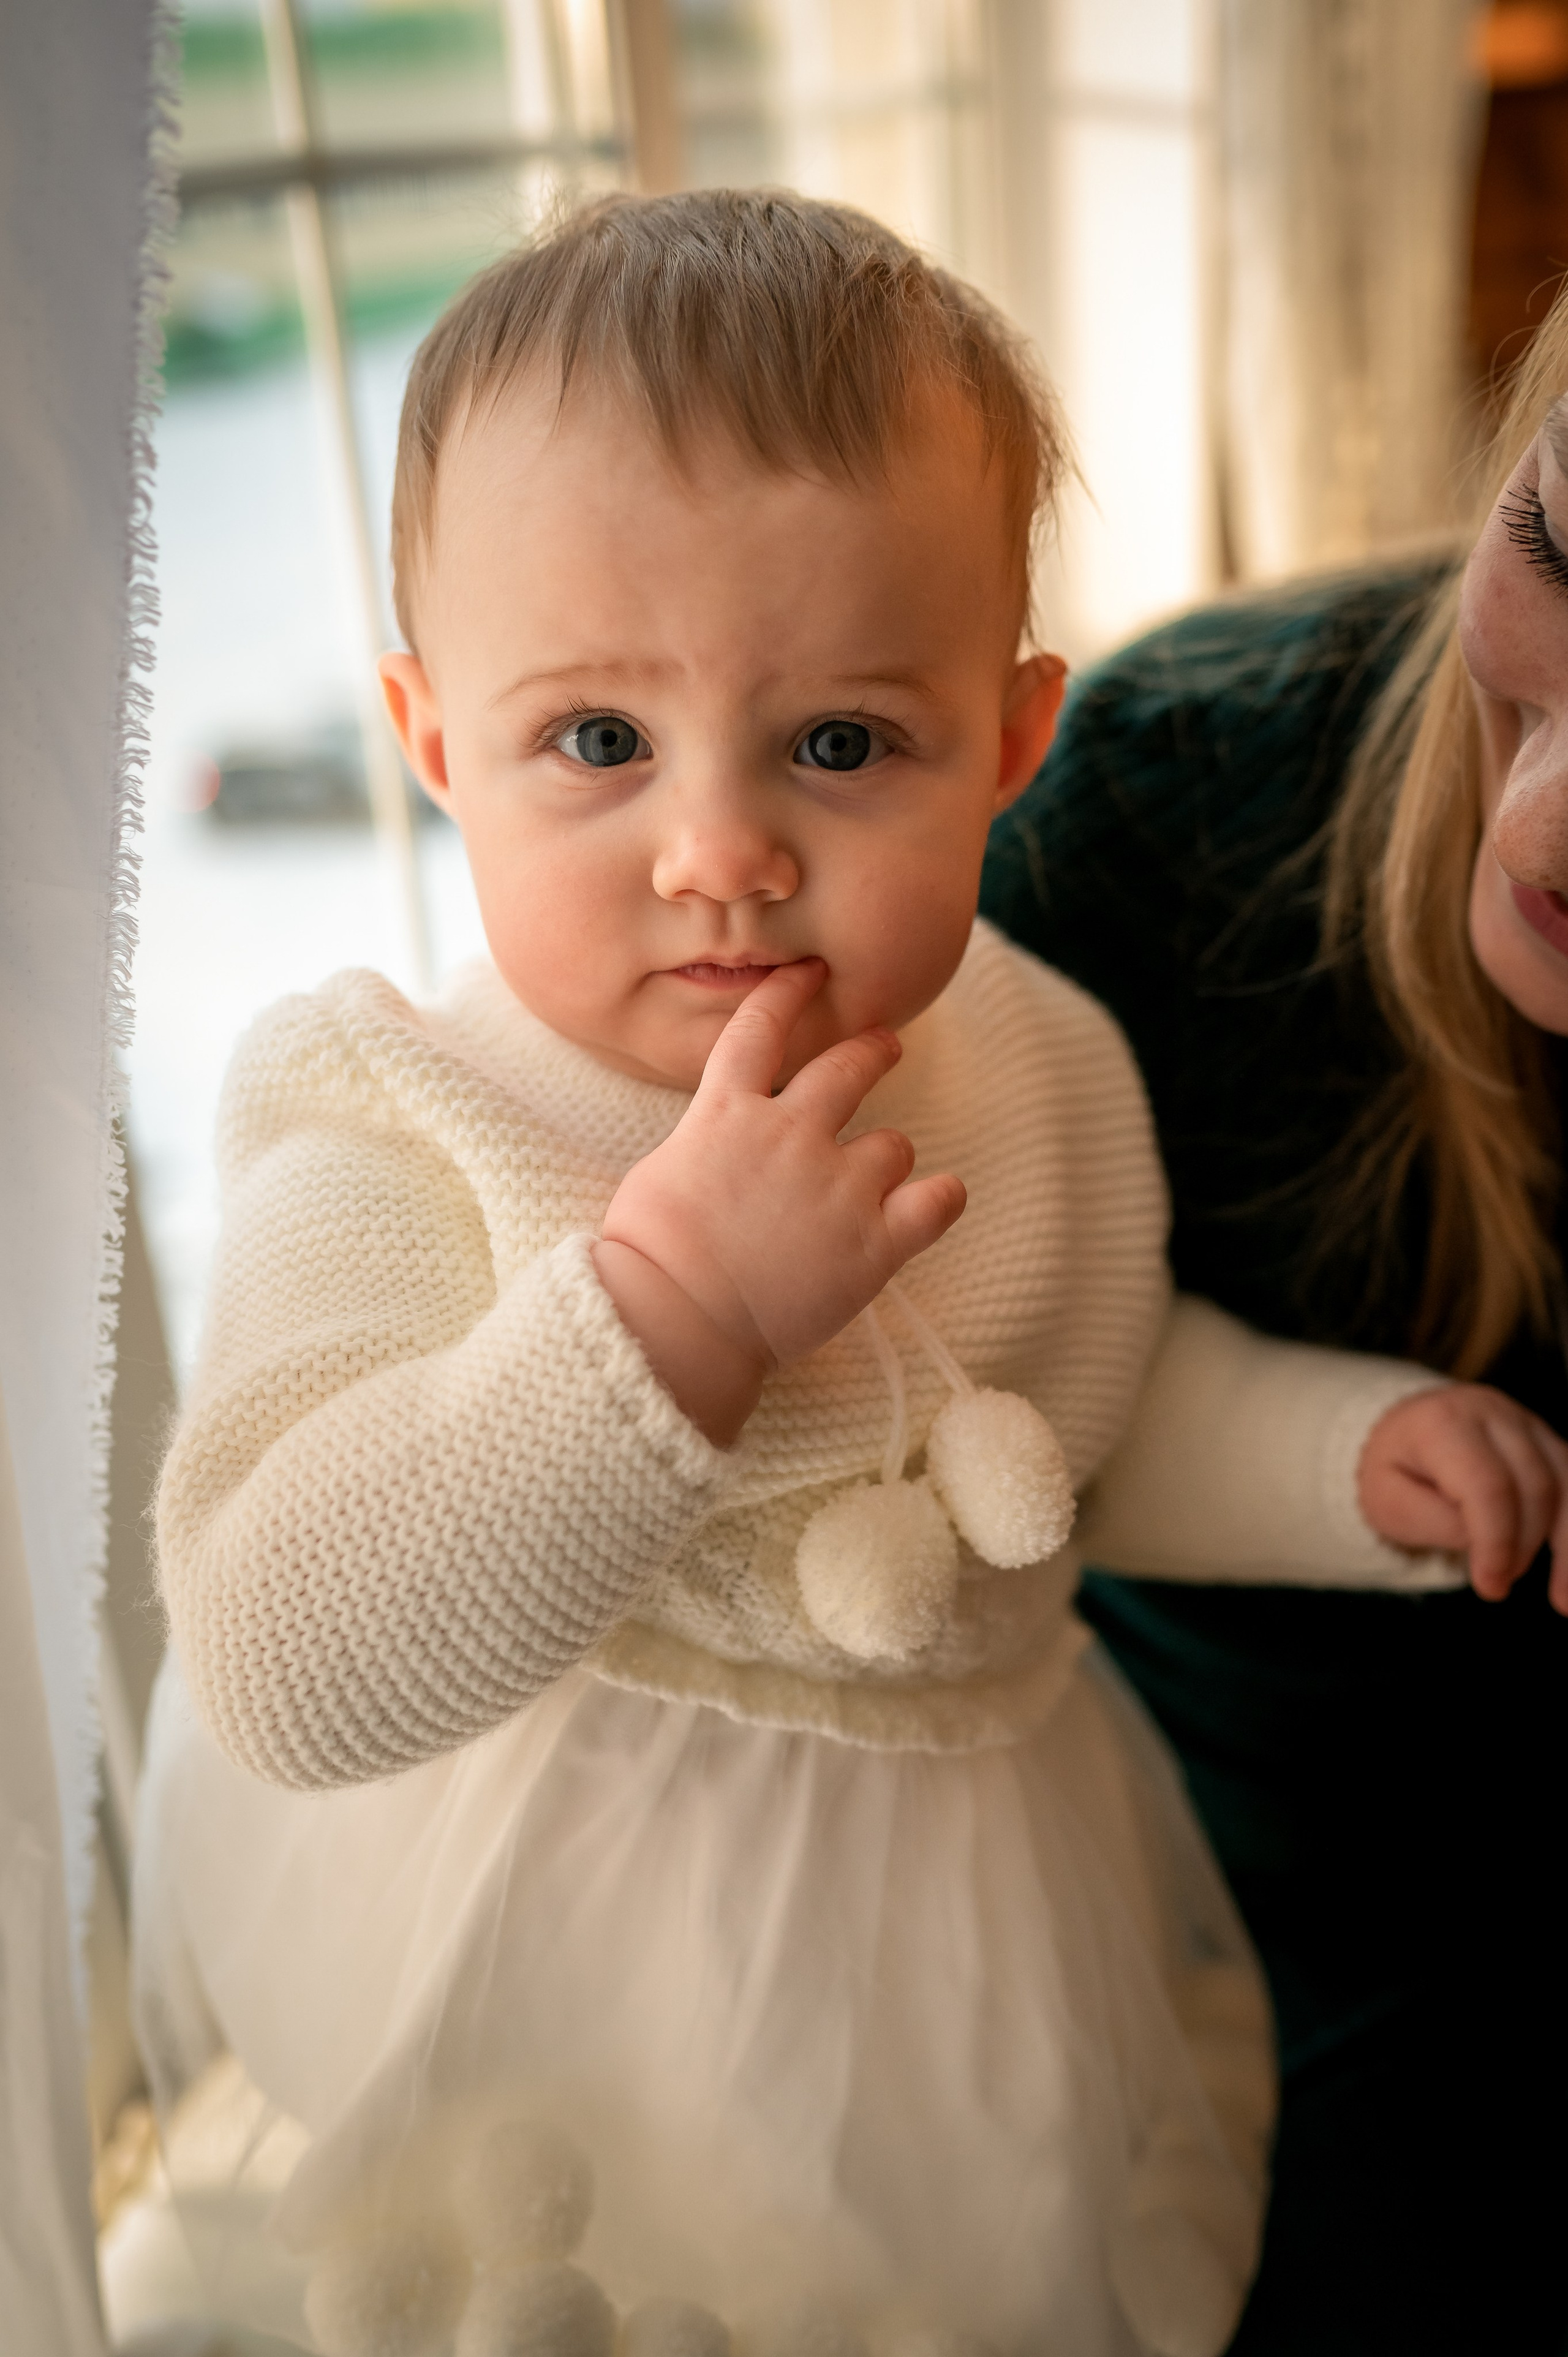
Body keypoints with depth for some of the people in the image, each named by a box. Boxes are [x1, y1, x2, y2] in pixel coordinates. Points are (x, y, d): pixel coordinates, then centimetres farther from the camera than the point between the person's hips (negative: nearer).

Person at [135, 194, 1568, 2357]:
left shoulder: (1038, 1069, -9)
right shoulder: (396, 1164, -26)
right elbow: (285, 1678, -37)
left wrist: (1356, 1451, -8)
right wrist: (674, 1304, -44)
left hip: (979, 1919, 5)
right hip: (545, 1978, -4)